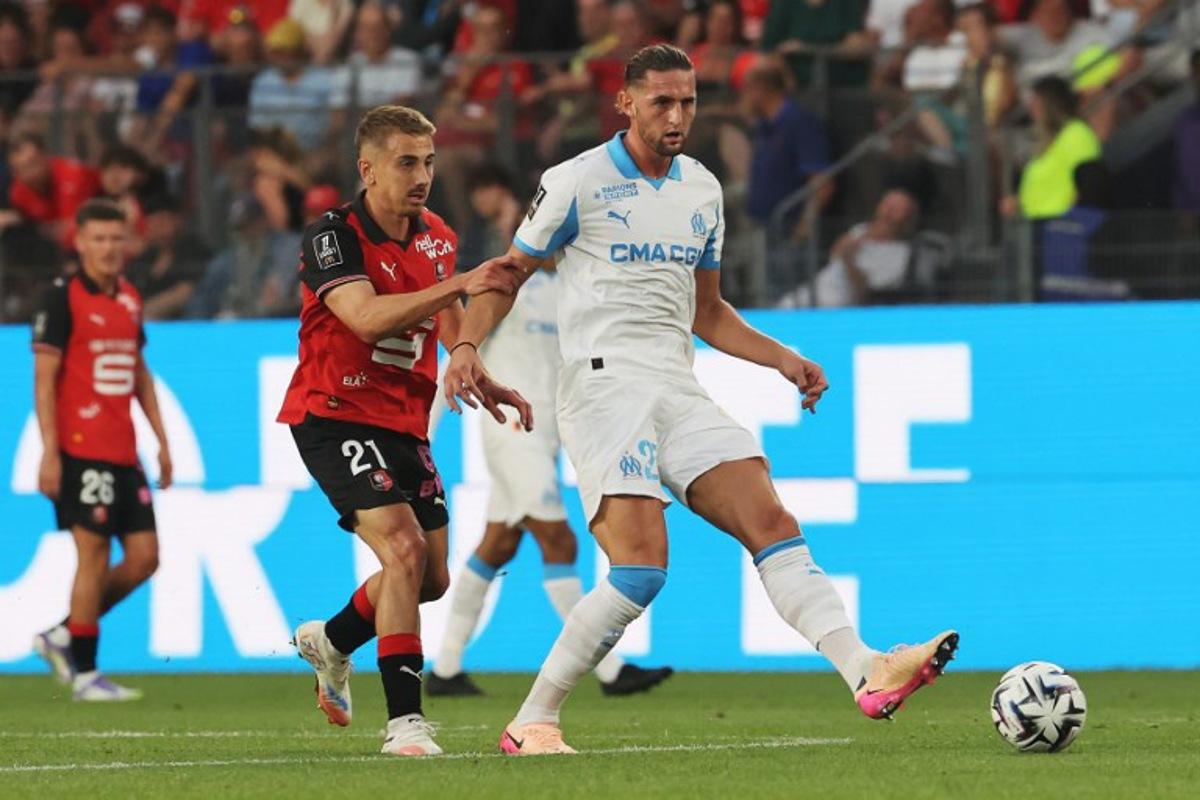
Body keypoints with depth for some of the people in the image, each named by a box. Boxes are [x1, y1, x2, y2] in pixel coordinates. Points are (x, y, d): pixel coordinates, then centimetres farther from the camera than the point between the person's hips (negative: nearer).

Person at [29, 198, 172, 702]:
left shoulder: (130, 299, 14)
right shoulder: (62, 299, -6)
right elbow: (44, 379, -9)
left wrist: (161, 439, 19)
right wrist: (49, 452, -15)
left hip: (123, 452, 7)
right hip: (81, 449, -7)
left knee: (144, 557, 4)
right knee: (94, 555, -7)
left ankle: (64, 637, 17)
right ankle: (85, 675, -1)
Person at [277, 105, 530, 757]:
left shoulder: (437, 238, 7)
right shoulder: (333, 236, -16)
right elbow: (369, 317, -32)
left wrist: (487, 387, 11)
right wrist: (461, 283, -39)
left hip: (404, 422, 8)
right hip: (334, 415, -8)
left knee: (431, 578, 10)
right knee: (403, 547, -24)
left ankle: (330, 641, 38)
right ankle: (404, 720, -21)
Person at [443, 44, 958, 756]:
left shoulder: (702, 190, 16)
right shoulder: (578, 182, -2)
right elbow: (508, 274, 5)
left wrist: (785, 360, 14)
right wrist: (467, 345, -13)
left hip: (679, 390, 6)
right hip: (604, 382, -6)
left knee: (773, 525, -10)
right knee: (642, 565, -18)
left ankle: (867, 673, -21)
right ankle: (532, 724, -8)